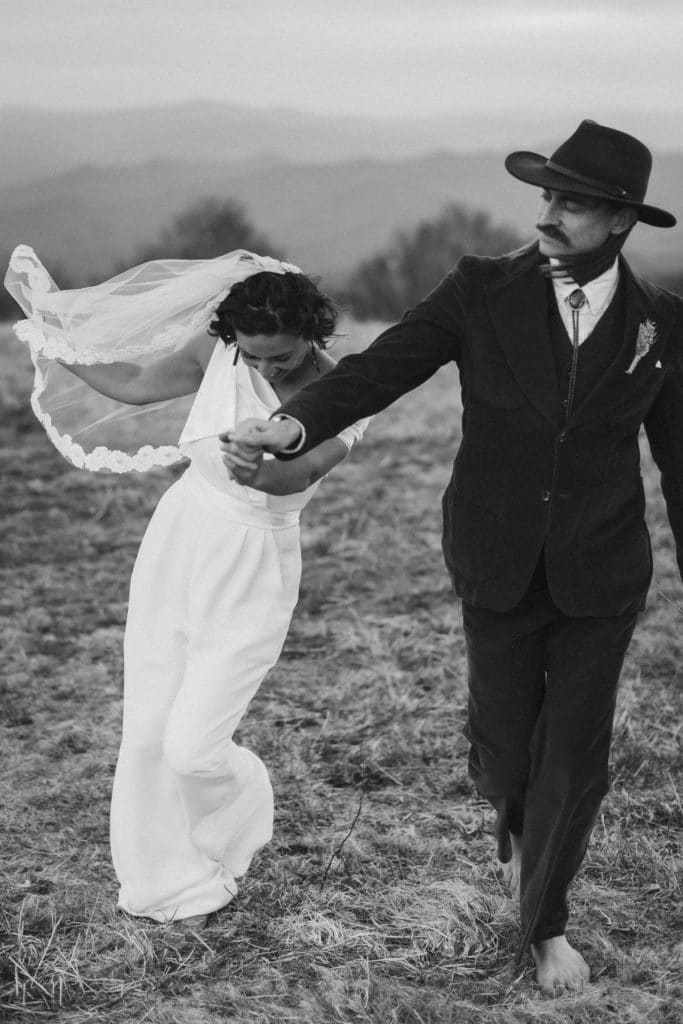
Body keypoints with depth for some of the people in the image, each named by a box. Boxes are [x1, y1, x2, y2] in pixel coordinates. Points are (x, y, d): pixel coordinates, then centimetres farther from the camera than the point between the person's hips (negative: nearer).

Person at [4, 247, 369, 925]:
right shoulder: (219, 349, -7)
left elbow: (293, 476, -33)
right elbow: (134, 386, 7)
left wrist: (263, 472, -53)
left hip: (251, 573, -4)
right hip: (177, 540, 4)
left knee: (192, 748, -8)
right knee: (147, 730, 5)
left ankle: (244, 806, 29)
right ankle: (168, 878, 27)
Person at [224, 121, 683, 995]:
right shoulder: (482, 290, -11)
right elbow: (376, 372, -17)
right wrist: (293, 424, -36)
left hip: (600, 571, 0)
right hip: (499, 568, 0)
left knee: (574, 754, 1)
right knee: (503, 736, 12)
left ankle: (543, 920, 26)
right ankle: (514, 816, 50)